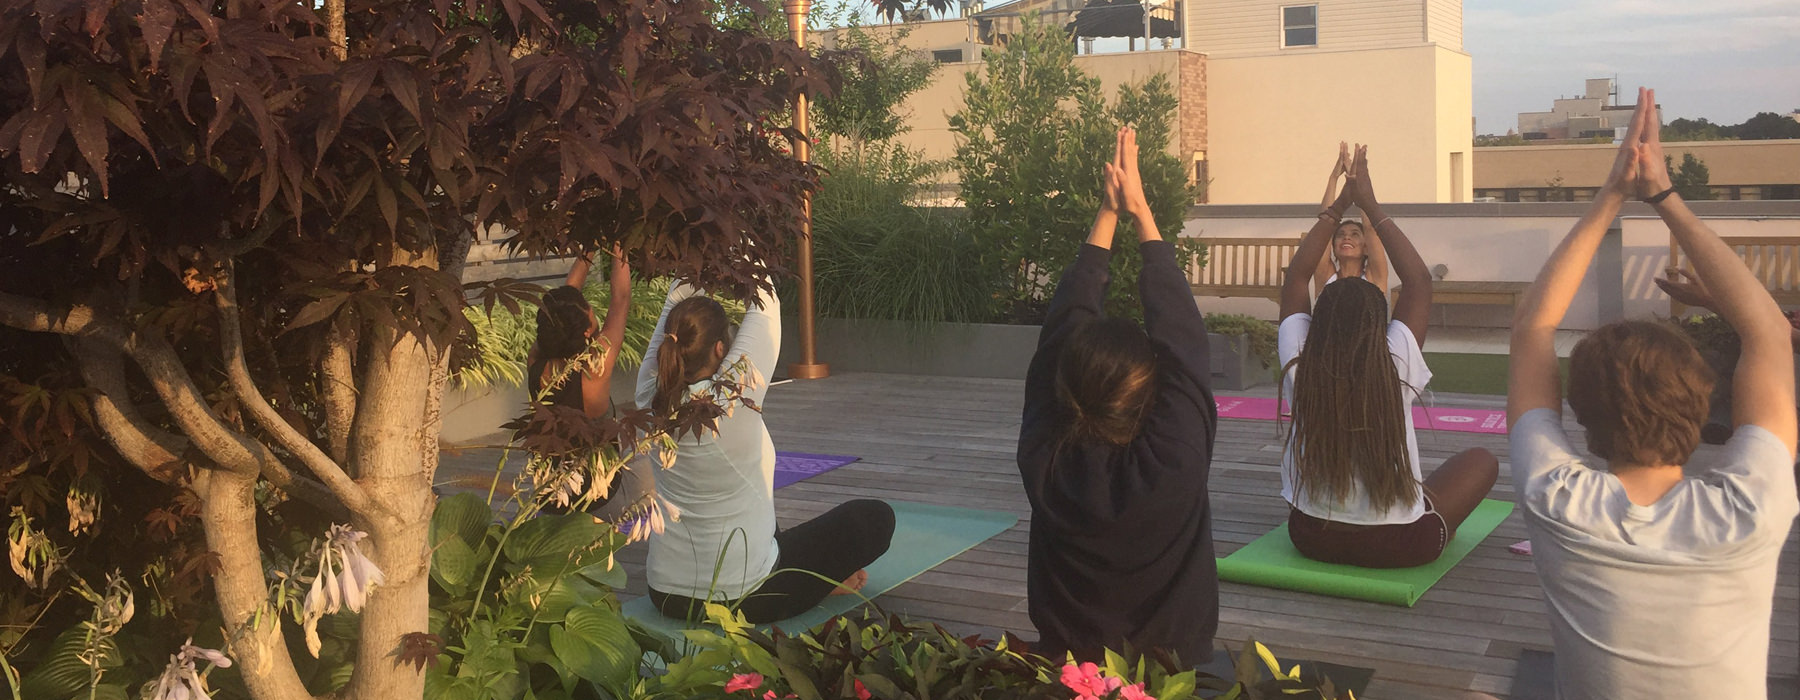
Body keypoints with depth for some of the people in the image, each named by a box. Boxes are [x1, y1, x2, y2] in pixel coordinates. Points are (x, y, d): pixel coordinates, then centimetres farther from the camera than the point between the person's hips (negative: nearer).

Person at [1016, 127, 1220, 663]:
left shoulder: (1043, 461, -22)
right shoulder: (1174, 463, -30)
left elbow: (1063, 323, -11)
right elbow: (1180, 330, -19)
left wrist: (1109, 213, -6)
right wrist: (1140, 211, -9)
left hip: (1064, 661, 3)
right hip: (1172, 665, -2)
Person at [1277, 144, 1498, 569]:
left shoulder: (1299, 371, -14)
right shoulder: (1395, 374, -19)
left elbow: (1296, 276, 0)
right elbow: (1419, 281, -7)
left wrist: (1337, 207, 3)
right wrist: (1371, 207, -2)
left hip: (1310, 538, 3)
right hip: (1398, 547, -3)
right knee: (1482, 461, 19)